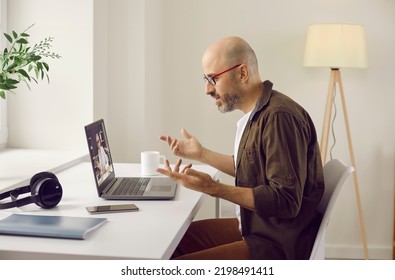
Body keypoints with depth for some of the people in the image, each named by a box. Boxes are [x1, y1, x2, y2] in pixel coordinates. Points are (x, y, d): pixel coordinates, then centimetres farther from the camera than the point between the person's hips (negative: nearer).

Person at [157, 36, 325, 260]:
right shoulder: (258, 113, 8)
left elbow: (286, 201, -26)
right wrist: (201, 154, 22)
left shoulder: (280, 116, -23)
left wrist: (214, 188, -29)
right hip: (255, 226, 10)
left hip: (280, 245, -10)